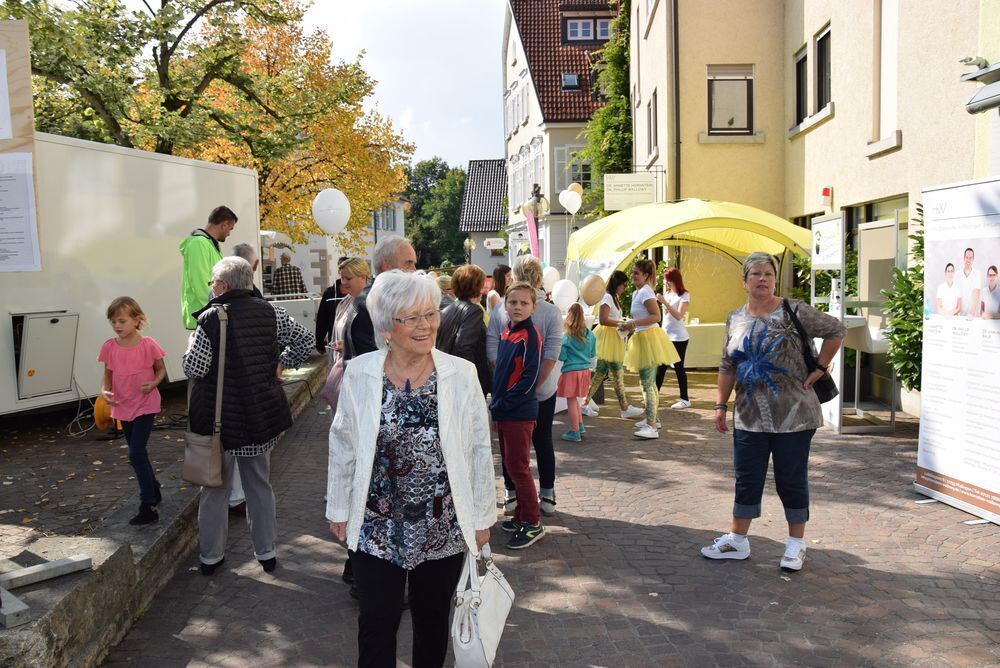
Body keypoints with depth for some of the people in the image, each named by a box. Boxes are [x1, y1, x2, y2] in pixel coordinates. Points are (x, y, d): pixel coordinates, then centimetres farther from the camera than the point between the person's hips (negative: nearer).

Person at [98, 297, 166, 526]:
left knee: (136, 454, -13)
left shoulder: (148, 345, -12)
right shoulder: (110, 347, -2)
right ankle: (154, 492, 36)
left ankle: (147, 507, -7)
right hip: (123, 407, 5)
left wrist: (154, 383, -19)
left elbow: (161, 370, 0)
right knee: (138, 453, 16)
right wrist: (105, 390, -11)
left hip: (145, 406, -5)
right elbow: (108, 375, 9)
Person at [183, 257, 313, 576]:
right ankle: (266, 551, 25)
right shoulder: (270, 312, -3)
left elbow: (194, 368, -16)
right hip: (261, 415, 3)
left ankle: (211, 555, 24)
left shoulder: (211, 317, -15)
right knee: (260, 483, 17)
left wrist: (190, 347, 3)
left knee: (215, 486, 12)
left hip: (218, 416, -3)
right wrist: (281, 363, 11)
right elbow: (305, 339, 5)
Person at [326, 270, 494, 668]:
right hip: (375, 528, 0)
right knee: (378, 621, 11)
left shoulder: (461, 375, -9)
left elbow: (479, 450, -2)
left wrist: (481, 517, 1)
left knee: (433, 619, 18)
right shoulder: (359, 374, -7)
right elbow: (342, 446, 2)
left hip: (443, 527, 1)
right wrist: (338, 510, 6)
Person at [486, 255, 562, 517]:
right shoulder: (551, 312, -11)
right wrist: (536, 384, -11)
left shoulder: (500, 311, -9)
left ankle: (511, 496, 20)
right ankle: (547, 497, 20)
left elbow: (492, 351, -10)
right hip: (543, 391, 0)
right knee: (543, 441, 13)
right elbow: (552, 355, -16)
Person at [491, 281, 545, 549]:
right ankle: (521, 515, 27)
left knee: (518, 467, -2)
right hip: (501, 412, 8)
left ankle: (533, 523, 8)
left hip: (520, 413, -8)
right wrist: (496, 404, 9)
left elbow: (529, 378, -18)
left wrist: (502, 404, -15)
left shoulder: (530, 336, -13)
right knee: (510, 465, 14)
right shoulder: (506, 333, 10)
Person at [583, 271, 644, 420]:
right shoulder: (607, 297, -14)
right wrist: (621, 323, -17)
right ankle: (625, 409, 1)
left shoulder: (613, 297, 19)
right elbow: (603, 320, -21)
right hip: (606, 336, -10)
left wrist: (622, 323, 1)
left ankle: (585, 404, 12)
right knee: (618, 374, -5)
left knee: (601, 372, 9)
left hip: (612, 337, 10)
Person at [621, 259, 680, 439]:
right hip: (642, 339, 11)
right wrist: (630, 325, 12)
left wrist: (635, 323, -26)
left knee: (648, 384, -12)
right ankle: (652, 418, 31)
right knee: (648, 382, 19)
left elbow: (656, 316, -23)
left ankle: (652, 427, -13)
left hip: (649, 338, -11)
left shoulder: (645, 292, -15)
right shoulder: (636, 293, 14)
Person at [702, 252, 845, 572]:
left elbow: (835, 330, -2)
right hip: (749, 418, 4)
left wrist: (819, 369, -5)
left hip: (793, 416, -4)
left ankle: (796, 544, 22)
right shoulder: (735, 319, 8)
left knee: (791, 480, 6)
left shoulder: (793, 311, -7)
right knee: (747, 479, 11)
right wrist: (721, 404, 8)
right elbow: (727, 366, 12)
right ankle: (737, 540, 23)